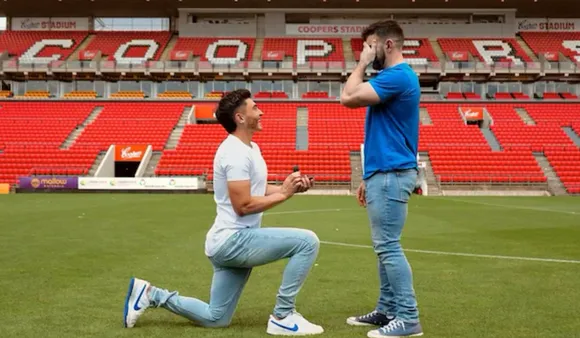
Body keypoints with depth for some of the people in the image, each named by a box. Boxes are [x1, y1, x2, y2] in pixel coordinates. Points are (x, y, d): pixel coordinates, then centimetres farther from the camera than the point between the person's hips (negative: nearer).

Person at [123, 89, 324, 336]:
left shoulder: (250, 148, 14)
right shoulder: (236, 152, -18)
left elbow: (257, 190, 19)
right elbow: (243, 205, -23)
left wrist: (291, 186, 4)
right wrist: (284, 194, -16)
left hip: (231, 242, 10)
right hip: (234, 240, -10)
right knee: (307, 241, -20)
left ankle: (151, 294, 21)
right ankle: (282, 317, -12)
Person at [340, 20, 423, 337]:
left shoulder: (397, 76, -14)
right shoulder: (393, 77, 19)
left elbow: (348, 97, -21)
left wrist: (362, 64, -7)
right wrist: (369, 176, 21)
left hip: (391, 175, -11)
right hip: (385, 174, 11)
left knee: (388, 247, -8)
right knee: (385, 246, 13)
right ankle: (387, 310, 21)